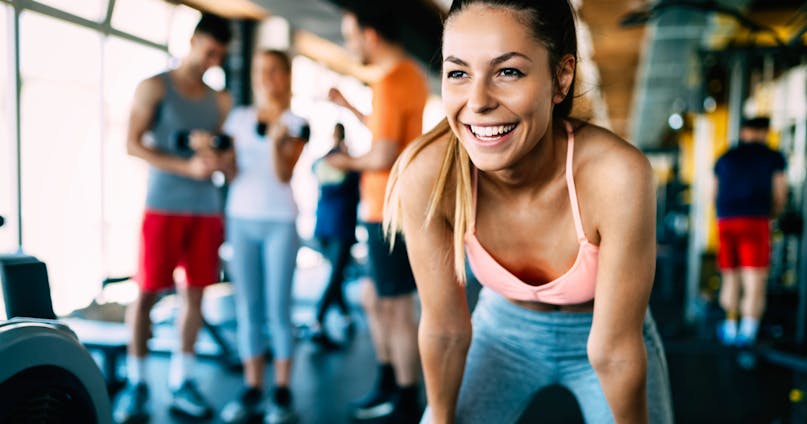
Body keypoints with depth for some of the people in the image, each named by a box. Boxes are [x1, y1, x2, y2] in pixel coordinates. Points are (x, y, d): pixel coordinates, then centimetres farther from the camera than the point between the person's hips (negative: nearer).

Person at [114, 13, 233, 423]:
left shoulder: (220, 100, 13)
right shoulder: (155, 87, 2)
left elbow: (232, 154, 14)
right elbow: (133, 144, -6)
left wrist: (217, 157, -11)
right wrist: (187, 167, -18)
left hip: (206, 209, 4)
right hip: (163, 205, -4)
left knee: (194, 292, 4)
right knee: (147, 292, -3)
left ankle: (181, 382, 13)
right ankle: (136, 383, 8)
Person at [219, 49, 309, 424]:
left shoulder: (296, 124, 3)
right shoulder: (238, 117, 12)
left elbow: (284, 175, -7)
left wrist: (277, 142, -23)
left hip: (279, 221, -3)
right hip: (241, 217, 3)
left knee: (278, 308, -3)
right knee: (248, 308, 4)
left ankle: (282, 392, 5)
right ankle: (252, 389, 12)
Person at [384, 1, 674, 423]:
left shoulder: (617, 177, -37)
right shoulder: (427, 174, -30)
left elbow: (613, 351, -24)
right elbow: (445, 329, -15)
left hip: (601, 332, -1)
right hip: (504, 325, 1)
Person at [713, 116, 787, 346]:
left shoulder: (725, 158, 18)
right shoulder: (774, 158, 8)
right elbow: (780, 198, 7)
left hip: (725, 222, 4)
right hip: (755, 221, -4)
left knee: (730, 277, 14)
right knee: (755, 279, -4)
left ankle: (731, 326, 21)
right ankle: (748, 328, -14)